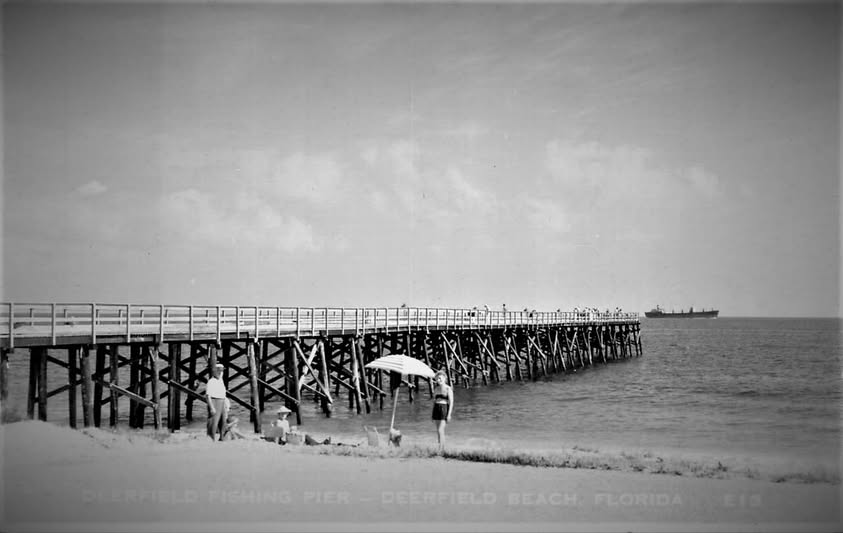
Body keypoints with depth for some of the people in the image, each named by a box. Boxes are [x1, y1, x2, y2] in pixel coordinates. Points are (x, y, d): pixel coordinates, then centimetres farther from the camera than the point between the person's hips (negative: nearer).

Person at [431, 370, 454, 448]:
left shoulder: (448, 389, -5)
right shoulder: (436, 389, 13)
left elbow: (451, 402, -9)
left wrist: (449, 414, -16)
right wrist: (432, 414, 16)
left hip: (444, 409, -7)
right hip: (436, 409, 7)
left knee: (440, 430, -15)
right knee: (439, 431, 7)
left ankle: (440, 448, -16)